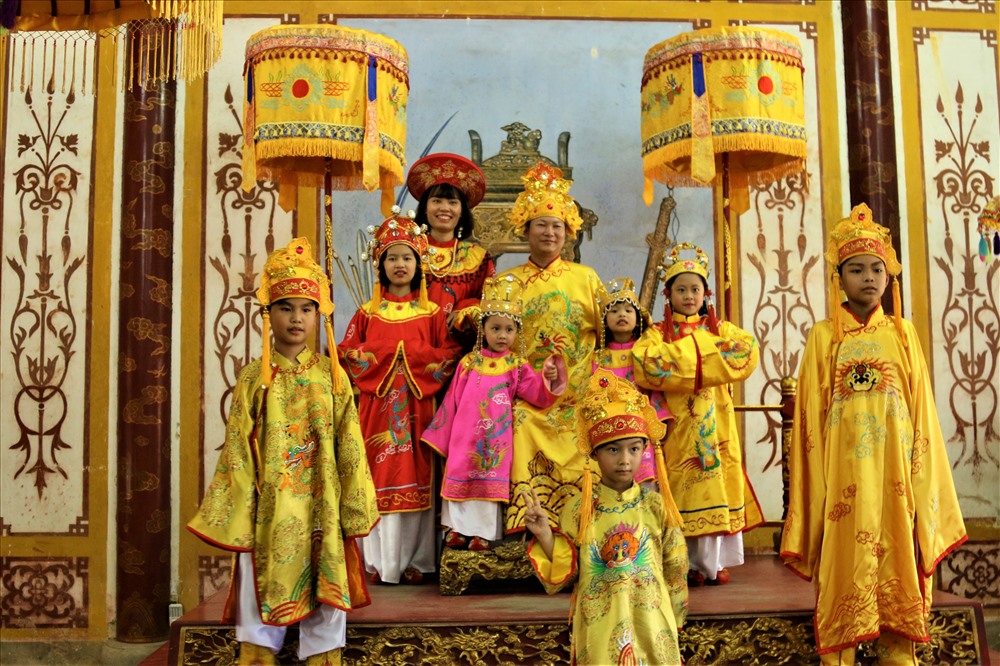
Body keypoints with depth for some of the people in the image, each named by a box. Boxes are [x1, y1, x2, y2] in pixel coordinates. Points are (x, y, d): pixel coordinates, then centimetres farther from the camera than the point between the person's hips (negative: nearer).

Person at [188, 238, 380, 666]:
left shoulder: (331, 376, 2)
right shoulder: (254, 378, 0)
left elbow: (349, 448, 2)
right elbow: (237, 454, 0)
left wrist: (354, 513, 0)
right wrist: (234, 522, -4)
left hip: (321, 514, 1)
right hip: (268, 515, 0)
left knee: (324, 611, 7)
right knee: (261, 607, 6)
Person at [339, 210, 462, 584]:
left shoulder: (432, 312, 7)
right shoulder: (368, 312, 9)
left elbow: (450, 353, 4)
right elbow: (346, 352, 6)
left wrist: (415, 358, -10)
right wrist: (379, 359, -9)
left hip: (417, 406, 0)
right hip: (377, 404, 0)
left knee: (417, 478, 1)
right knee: (379, 478, -1)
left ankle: (415, 561, 10)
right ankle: (378, 561, 9)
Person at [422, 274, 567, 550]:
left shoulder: (516, 366, 1)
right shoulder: (469, 363, 3)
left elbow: (535, 394, -6)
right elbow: (452, 401, 7)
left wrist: (548, 380, -27)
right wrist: (442, 435, 8)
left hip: (496, 437, -1)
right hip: (464, 435, 1)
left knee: (490, 482, 2)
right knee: (460, 477, 6)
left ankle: (483, 532, 12)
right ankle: (458, 528, 19)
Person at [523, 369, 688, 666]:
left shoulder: (656, 506, -4)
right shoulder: (577, 509, -6)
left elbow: (675, 568, 5)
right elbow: (562, 573, -2)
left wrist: (673, 620, 10)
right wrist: (544, 536, -16)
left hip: (650, 626, 1)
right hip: (598, 629, -1)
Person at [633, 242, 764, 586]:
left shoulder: (719, 328, 12)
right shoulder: (659, 334, 5)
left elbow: (750, 351, -8)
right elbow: (643, 361, -18)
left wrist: (680, 362, -13)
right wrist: (710, 357, -13)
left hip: (716, 422, 2)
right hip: (678, 423, -2)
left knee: (717, 483, 1)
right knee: (686, 487, -2)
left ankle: (716, 561, 12)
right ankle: (691, 564, 8)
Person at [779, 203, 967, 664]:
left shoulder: (903, 333, 8)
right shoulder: (823, 336, 2)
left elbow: (922, 411, 7)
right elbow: (810, 416, 1)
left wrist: (924, 482, 1)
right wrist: (813, 486, -2)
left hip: (895, 472, 2)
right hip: (844, 474, -2)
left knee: (898, 561, 5)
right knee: (844, 563, 1)